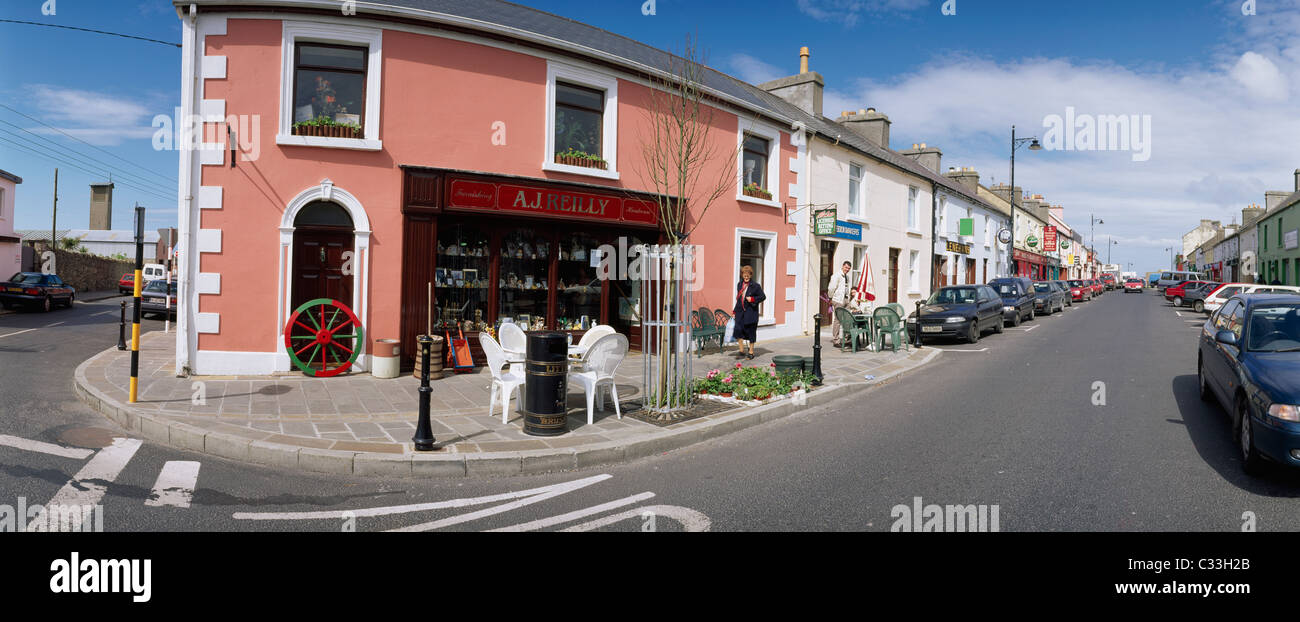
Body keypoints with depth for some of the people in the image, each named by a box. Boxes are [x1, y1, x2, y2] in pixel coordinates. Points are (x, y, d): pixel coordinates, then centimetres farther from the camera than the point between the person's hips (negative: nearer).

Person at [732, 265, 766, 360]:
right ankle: (741, 349, 7)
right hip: (740, 312, 4)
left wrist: (752, 299, -15)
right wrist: (735, 310, 17)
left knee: (750, 332, 3)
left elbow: (763, 297, -3)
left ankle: (751, 352, 16)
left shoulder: (755, 286, -7)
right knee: (738, 329, -8)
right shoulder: (739, 284, 11)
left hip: (751, 312, -4)